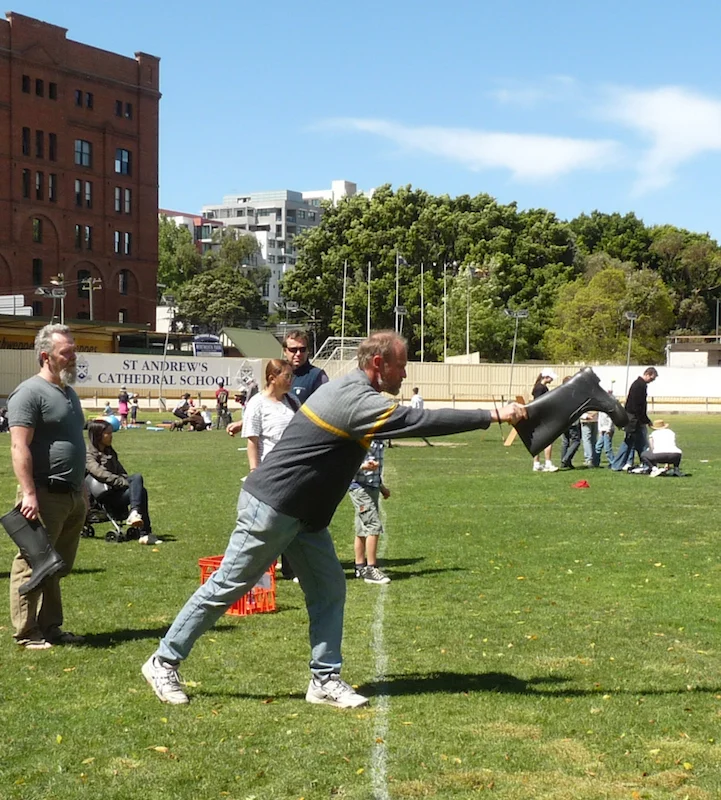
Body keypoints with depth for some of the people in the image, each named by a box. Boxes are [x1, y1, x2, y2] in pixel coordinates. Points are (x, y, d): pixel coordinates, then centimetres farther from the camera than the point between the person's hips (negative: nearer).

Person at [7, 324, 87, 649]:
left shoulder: (69, 392, 17)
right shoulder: (30, 392, -11)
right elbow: (19, 446, -18)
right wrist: (29, 493, -24)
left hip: (73, 496, 9)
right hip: (46, 496, -9)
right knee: (33, 564, -3)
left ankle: (50, 627, 22)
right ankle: (26, 633, 3)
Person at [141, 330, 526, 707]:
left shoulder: (346, 391, 9)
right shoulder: (358, 401, -22)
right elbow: (422, 421, -27)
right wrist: (494, 416, -25)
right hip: (270, 507, -10)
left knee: (329, 589, 5)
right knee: (226, 587, 0)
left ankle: (325, 680, 7)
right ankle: (164, 662, 11)